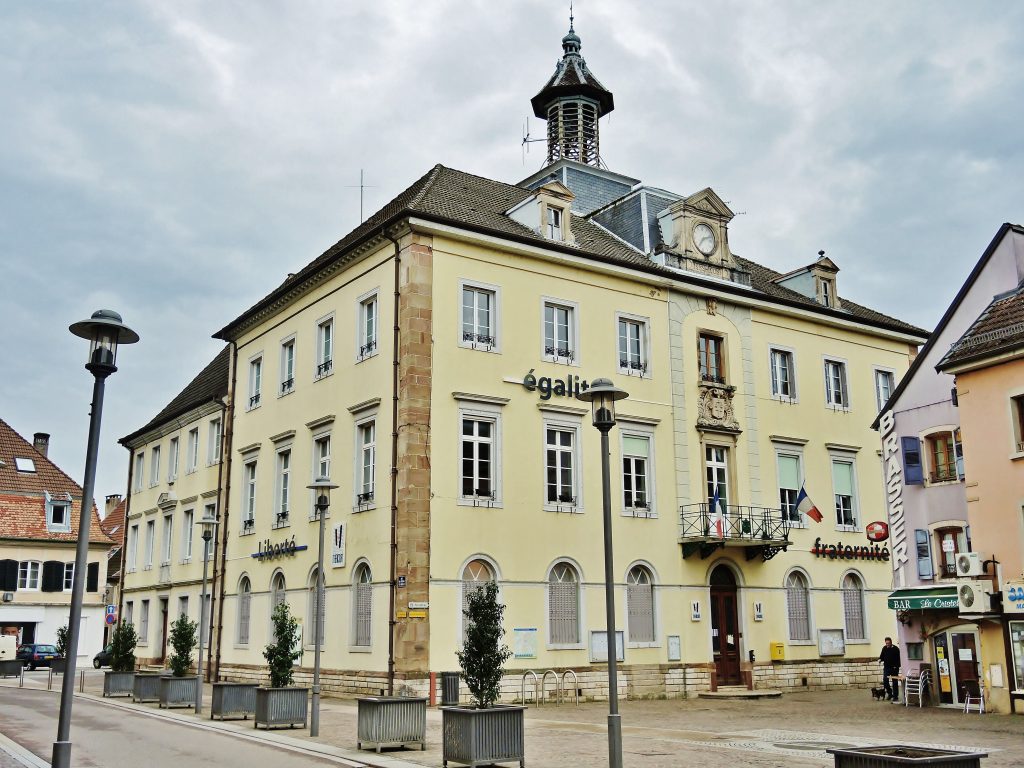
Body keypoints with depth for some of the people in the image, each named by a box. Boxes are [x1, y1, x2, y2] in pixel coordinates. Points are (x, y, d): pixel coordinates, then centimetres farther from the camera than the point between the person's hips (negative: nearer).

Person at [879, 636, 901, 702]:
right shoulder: (884, 648, 4)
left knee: (895, 682, 2)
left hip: (894, 668, -4)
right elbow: (882, 656, 13)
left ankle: (895, 696, 9)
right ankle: (889, 692, 18)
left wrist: (896, 667, -19)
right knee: (885, 681, -4)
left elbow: (898, 659, -10)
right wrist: (880, 659, -10)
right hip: (886, 667, 4)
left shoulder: (895, 649, -9)